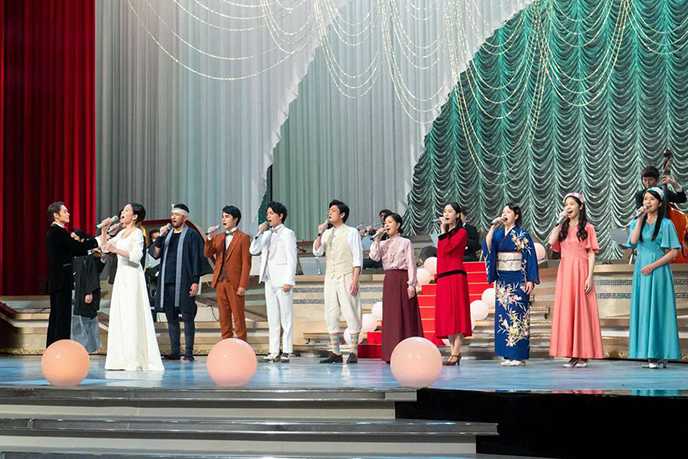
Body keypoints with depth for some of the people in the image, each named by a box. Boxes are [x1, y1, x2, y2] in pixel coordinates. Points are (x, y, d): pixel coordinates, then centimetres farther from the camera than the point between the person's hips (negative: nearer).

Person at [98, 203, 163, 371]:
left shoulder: (137, 233, -6)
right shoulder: (122, 233, 17)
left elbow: (136, 255, -17)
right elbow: (105, 247, 17)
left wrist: (116, 250, -23)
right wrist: (104, 231, 4)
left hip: (132, 276, -8)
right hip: (121, 275, 8)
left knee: (132, 316, -9)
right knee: (119, 316, 5)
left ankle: (135, 359, -7)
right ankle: (122, 358, 8)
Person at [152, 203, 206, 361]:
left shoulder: (192, 235, -1)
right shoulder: (167, 233, 15)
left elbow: (196, 259, -5)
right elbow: (155, 254, 8)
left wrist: (195, 281, -12)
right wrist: (160, 236, -7)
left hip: (184, 283, -6)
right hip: (167, 282, 6)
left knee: (187, 317, -4)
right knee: (171, 317, 8)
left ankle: (189, 352, -2)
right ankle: (175, 351, 14)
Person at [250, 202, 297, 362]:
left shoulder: (287, 234, -3)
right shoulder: (267, 234, 17)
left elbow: (292, 259, -8)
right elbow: (253, 251, 12)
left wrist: (289, 281, -15)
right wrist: (259, 233, 3)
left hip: (282, 281, -7)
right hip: (269, 280, 7)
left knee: (285, 317, -4)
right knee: (272, 318, 6)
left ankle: (287, 351, -3)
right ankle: (273, 352, 8)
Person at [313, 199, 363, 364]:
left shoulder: (351, 232, -1)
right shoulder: (327, 233, 13)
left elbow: (357, 257, -5)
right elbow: (317, 252, 6)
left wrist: (355, 280, -12)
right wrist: (320, 234, -6)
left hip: (346, 278, -6)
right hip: (330, 277, 6)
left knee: (351, 314, -5)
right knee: (331, 315, 5)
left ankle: (354, 353, -2)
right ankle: (335, 353, 10)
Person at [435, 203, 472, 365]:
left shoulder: (462, 232, -3)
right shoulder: (446, 234, 20)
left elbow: (446, 249, -16)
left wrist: (443, 231, -7)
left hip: (455, 277, -8)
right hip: (443, 278, 8)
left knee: (456, 315, -10)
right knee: (447, 316, 5)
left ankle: (456, 354, -12)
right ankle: (454, 352, 8)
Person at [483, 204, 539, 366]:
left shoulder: (522, 234, -2)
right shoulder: (498, 233, 12)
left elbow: (530, 257, -5)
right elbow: (487, 246, -3)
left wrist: (530, 280, -12)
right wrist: (493, 227, -9)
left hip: (518, 280, -5)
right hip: (502, 279, 6)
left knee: (517, 314, -7)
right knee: (502, 315, 3)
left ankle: (518, 355, -5)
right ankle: (507, 354, 7)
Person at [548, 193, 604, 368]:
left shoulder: (587, 228, 3)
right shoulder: (562, 228, 15)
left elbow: (591, 254, -2)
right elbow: (551, 242, -3)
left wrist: (590, 277, -11)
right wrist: (561, 222, -1)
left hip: (581, 272, -4)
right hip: (565, 272, 4)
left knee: (582, 310, -4)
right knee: (566, 311, 1)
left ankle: (583, 355, -1)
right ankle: (571, 354, 5)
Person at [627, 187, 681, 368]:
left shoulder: (666, 224, -2)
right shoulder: (638, 222, 12)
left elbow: (674, 251, -7)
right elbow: (633, 241, -6)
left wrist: (653, 265, -13)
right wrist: (640, 219, -7)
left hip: (658, 270, -5)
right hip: (641, 269, 5)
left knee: (658, 310, -6)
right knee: (643, 310, 3)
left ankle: (660, 355, -4)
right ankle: (649, 354, 6)